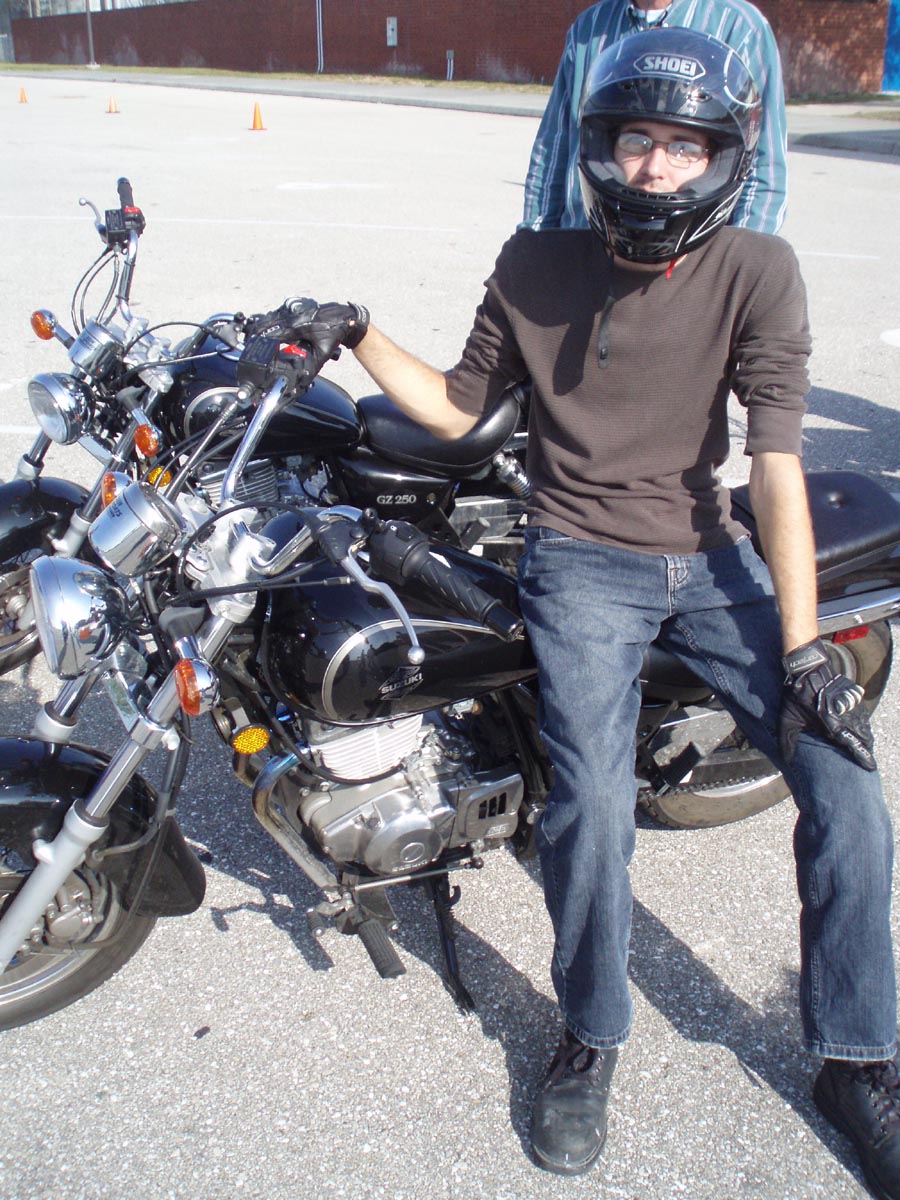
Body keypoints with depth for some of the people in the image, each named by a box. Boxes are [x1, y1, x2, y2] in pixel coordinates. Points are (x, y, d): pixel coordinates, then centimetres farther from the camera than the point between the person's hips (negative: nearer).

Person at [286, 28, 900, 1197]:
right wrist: (362, 338, -6)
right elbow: (458, 407, 9)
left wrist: (804, 646, -17)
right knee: (593, 802, -22)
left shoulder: (758, 273, -6)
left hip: (710, 556, 1)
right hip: (583, 562, 0)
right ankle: (590, 1037, 7)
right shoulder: (536, 266, 0)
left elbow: (777, 466, -13)